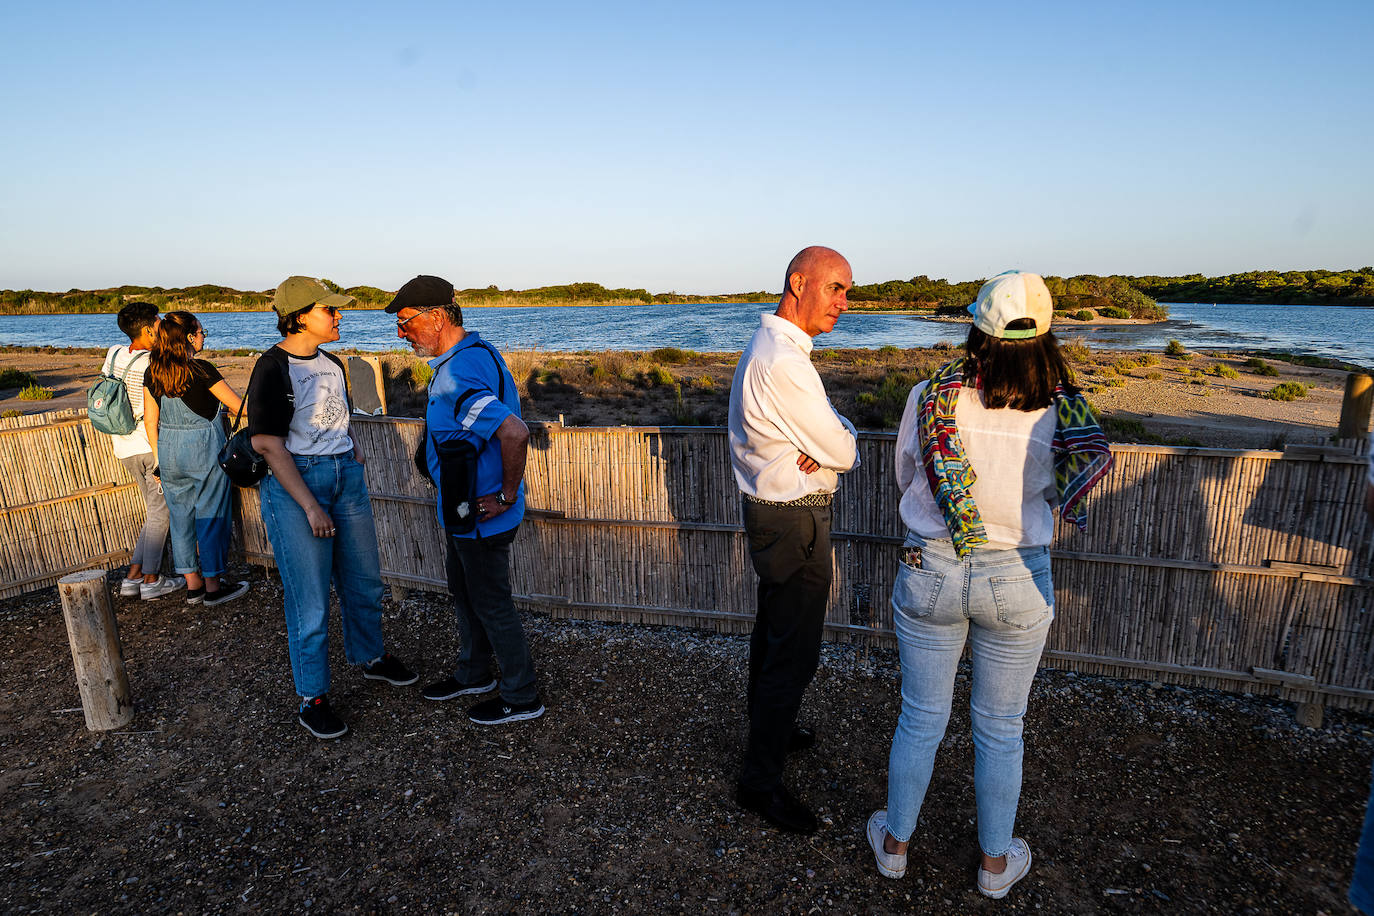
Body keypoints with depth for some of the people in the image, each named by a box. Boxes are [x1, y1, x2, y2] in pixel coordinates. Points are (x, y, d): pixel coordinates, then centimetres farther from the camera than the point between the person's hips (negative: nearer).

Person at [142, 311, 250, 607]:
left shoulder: (152, 373, 3)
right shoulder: (201, 370, -15)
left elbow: (150, 419, 7)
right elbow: (238, 405, -8)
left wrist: (158, 455, 16)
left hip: (169, 449, 6)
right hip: (203, 448, -6)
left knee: (181, 516, 13)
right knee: (211, 515, 3)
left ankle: (192, 585, 21)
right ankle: (212, 588, 10)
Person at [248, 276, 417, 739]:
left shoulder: (332, 364, 11)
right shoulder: (273, 368, -12)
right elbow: (266, 444, -16)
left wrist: (357, 470, 15)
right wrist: (310, 506, -19)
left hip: (346, 477, 7)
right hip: (293, 484, -7)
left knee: (364, 581, 16)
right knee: (310, 601, 0)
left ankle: (371, 658, 39)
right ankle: (311, 698, 16)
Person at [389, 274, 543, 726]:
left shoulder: (458, 376, -27)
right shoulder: (476, 352, 6)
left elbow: (515, 433, -40)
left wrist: (506, 496, -27)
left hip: (481, 515, -10)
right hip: (463, 510, 10)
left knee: (491, 604, 5)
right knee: (463, 592, 24)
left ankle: (521, 697, 24)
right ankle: (473, 675, 43)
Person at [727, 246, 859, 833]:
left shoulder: (771, 346, 10)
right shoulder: (783, 362, -25)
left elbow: (833, 426, 10)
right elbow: (843, 451, -20)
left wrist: (827, 440, -11)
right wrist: (841, 441, 2)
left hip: (770, 512, 11)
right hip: (795, 522, -11)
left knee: (773, 631, 25)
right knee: (795, 652, 0)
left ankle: (769, 727, 45)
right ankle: (761, 780, 15)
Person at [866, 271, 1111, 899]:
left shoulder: (931, 395, -14)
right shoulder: (1063, 410, -12)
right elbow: (1061, 490, 3)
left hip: (930, 572, 0)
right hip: (1019, 583, 1)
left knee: (920, 719, 17)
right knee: (1000, 728, 20)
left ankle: (895, 843, 38)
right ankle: (996, 862, 40)